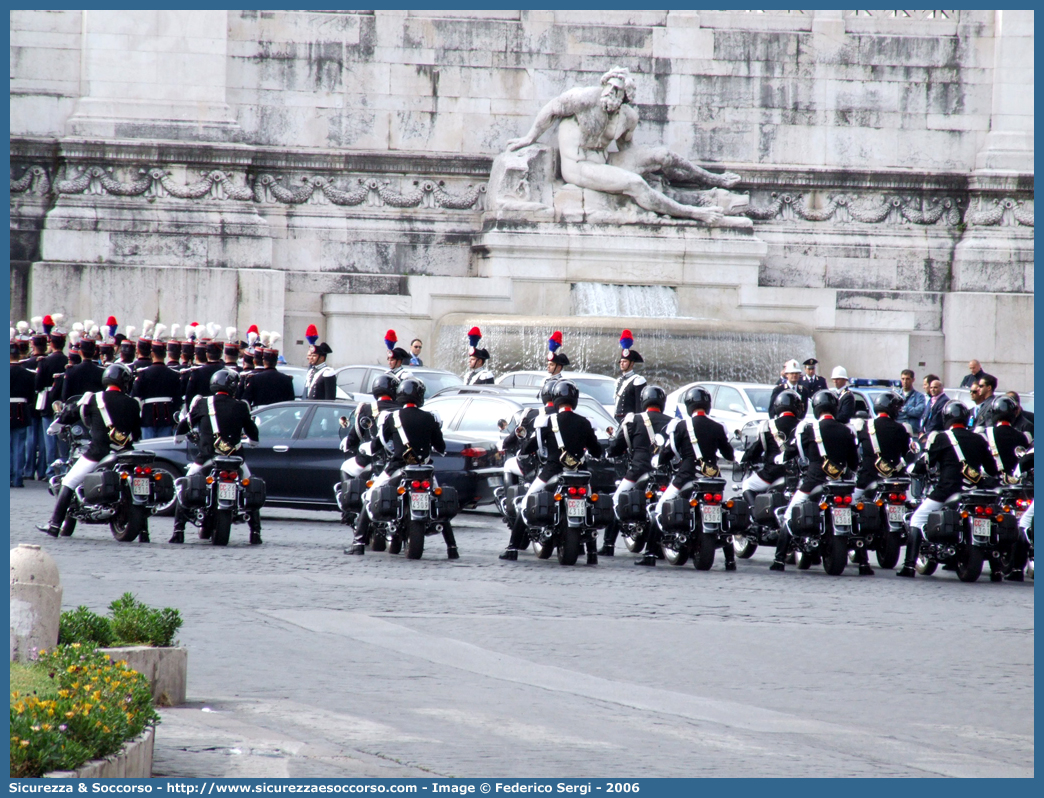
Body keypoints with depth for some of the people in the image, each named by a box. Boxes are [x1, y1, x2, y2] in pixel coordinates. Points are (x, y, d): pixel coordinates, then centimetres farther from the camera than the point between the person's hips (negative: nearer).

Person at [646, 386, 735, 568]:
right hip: (712, 477, 3)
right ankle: (730, 559, 10)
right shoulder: (717, 428, 5)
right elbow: (729, 454, 15)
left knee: (661, 510, 6)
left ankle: (650, 554, -2)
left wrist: (659, 463, 18)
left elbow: (667, 451, -2)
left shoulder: (681, 426, -3)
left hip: (687, 477, -3)